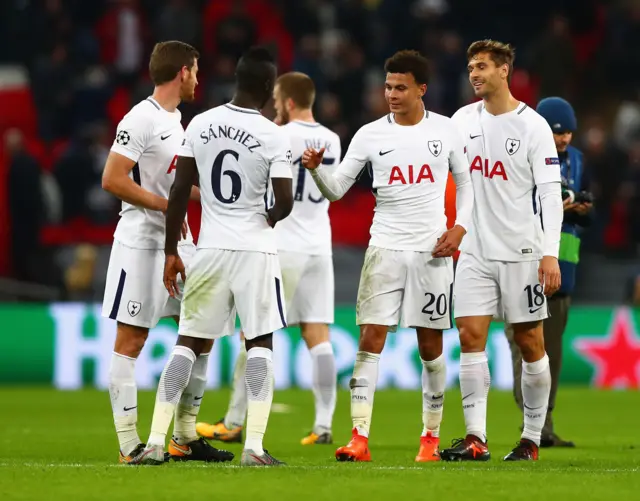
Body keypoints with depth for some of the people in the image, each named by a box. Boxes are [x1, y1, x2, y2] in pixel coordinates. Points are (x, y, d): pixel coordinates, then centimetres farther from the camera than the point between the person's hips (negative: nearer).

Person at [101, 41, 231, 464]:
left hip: (178, 243, 9)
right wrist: (167, 205, -18)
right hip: (141, 243, -9)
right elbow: (112, 179, -19)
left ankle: (185, 438, 16)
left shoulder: (175, 119, 16)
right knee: (131, 340, -4)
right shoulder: (141, 119, -13)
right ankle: (129, 444, -3)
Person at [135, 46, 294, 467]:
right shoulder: (274, 136, -10)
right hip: (255, 248, -3)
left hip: (210, 248, 3)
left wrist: (171, 251, 9)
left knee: (189, 342, 10)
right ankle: (254, 445, -4)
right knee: (260, 342, 5)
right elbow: (285, 202, -11)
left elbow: (180, 191, 2)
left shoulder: (200, 124, 1)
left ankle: (156, 441, 2)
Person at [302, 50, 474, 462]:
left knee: (431, 345, 5)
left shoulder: (445, 130, 3)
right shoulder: (371, 135, 1)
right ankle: (360, 439, -12)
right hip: (385, 247, 0)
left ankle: (432, 437, 15)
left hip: (433, 250, 0)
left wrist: (460, 227, 1)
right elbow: (336, 189, 1)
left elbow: (465, 181, 14)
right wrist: (316, 168, -19)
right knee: (371, 339, -9)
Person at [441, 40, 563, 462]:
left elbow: (551, 193, -10)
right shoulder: (464, 119, 7)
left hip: (522, 251, -4)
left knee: (530, 343, 1)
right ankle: (475, 438, -8)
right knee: (470, 334, -6)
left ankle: (532, 440, 9)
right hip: (476, 252, 4)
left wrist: (550, 254, -17)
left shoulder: (532, 126, -7)